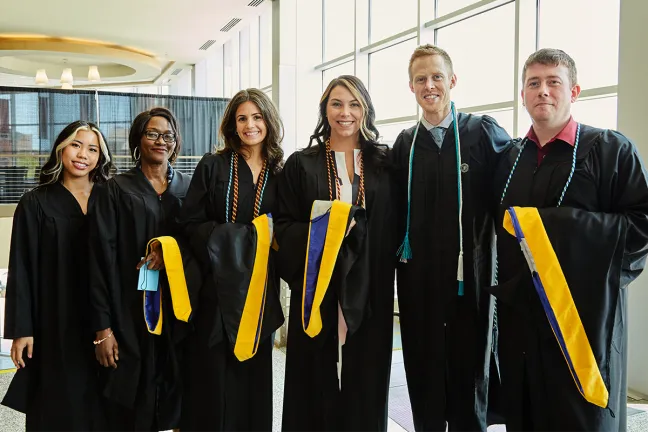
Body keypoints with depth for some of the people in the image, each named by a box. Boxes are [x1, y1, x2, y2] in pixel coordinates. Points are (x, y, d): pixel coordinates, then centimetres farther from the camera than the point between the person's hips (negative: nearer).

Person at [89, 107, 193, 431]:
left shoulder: (188, 189, 8)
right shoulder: (117, 190, -1)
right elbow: (101, 258, -6)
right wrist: (103, 326, -10)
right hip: (130, 312, -2)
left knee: (178, 398, 7)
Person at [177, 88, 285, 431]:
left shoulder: (280, 171, 7)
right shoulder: (212, 166, -1)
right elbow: (190, 223, -6)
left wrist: (268, 236, -9)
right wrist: (237, 236, -15)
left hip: (259, 284, 2)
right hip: (218, 282, -2)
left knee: (254, 372, 9)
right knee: (214, 373, 1)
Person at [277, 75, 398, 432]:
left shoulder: (385, 164, 8)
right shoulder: (300, 164, 5)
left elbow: (393, 227, 5)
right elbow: (285, 226, 0)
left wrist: (352, 227, -11)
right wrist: (323, 230, -17)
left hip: (369, 290, 1)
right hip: (317, 289, -1)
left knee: (365, 381, 7)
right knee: (317, 381, 4)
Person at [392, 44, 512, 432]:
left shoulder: (484, 133, -5)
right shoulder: (405, 143, 7)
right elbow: (398, 211, 11)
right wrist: (400, 254, 3)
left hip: (469, 279, -3)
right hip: (418, 282, 3)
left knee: (469, 377, 11)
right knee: (424, 380, 14)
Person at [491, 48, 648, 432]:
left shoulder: (611, 150, -4)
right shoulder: (511, 159, 12)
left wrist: (554, 224, -17)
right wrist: (506, 288, 3)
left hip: (585, 316, -5)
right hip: (520, 315, 5)